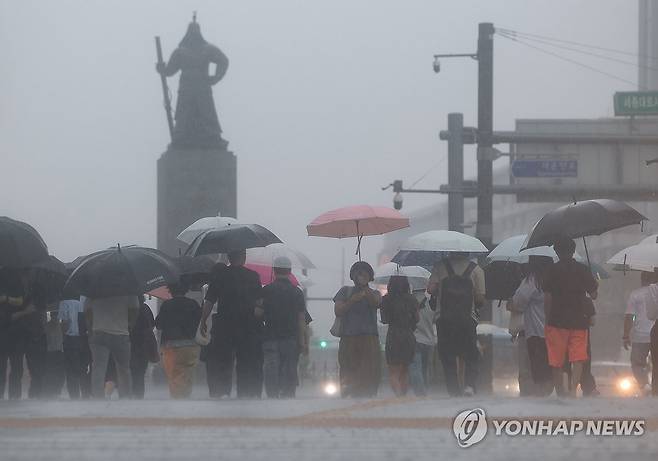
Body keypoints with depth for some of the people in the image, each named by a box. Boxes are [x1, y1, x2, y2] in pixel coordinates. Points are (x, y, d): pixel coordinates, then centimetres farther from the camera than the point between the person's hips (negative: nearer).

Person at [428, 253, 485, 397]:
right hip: (468, 319, 0)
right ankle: (469, 385, -10)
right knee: (471, 356, 11)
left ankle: (454, 390, 6)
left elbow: (431, 289, -6)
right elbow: (480, 298, -4)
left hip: (444, 319, 0)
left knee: (448, 357, 9)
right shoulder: (475, 269, -1)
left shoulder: (440, 266, -1)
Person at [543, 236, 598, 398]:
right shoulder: (583, 270, 2)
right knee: (578, 358, -2)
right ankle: (573, 388, -20)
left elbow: (547, 297, -6)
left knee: (556, 361, 8)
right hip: (579, 320, 1)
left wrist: (547, 318, 2)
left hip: (557, 320, -1)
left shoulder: (553, 270, -3)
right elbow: (594, 294, 4)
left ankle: (560, 390, 12)